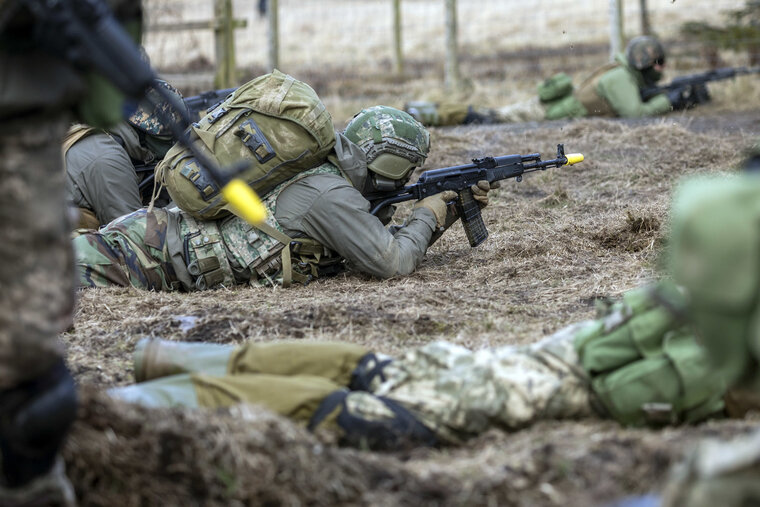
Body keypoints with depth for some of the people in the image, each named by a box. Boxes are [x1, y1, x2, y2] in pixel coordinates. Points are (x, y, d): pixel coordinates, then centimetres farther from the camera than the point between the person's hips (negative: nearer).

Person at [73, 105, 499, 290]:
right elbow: (393, 263, -19)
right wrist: (427, 215, 0)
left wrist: (452, 208, 18)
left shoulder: (336, 183, 15)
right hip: (158, 245, -9)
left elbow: (386, 245, 26)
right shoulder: (332, 195, -15)